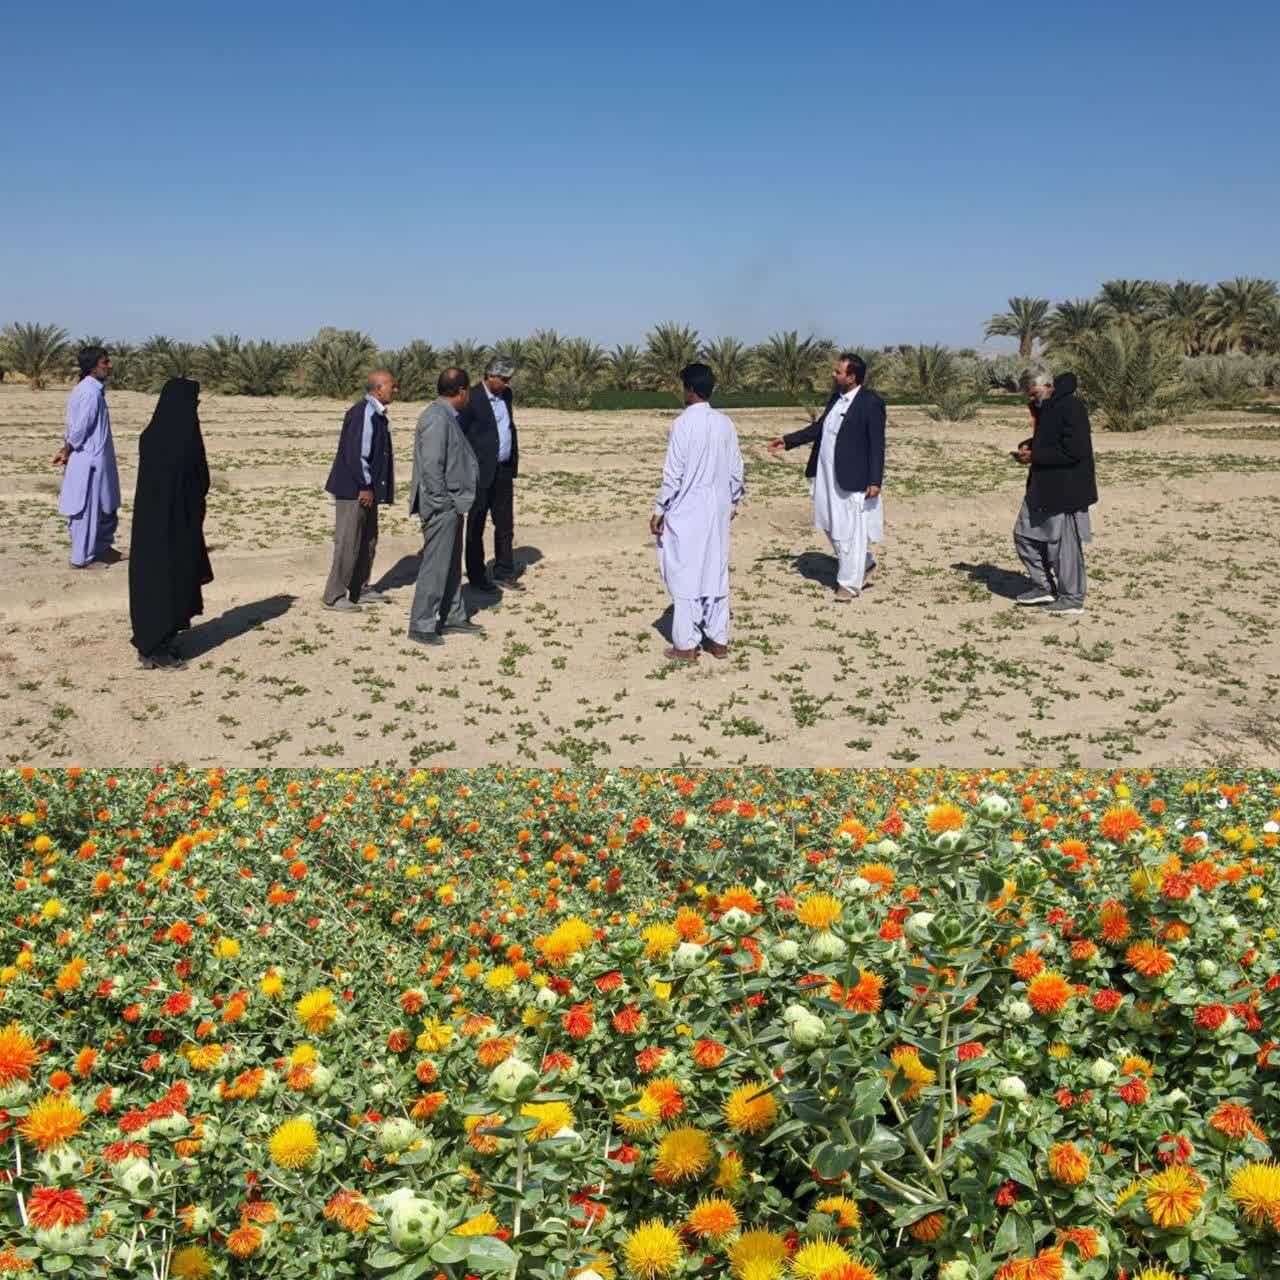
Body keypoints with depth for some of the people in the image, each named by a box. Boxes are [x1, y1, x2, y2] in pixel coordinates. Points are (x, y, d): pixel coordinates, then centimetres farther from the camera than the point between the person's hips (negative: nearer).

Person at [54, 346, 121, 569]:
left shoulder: (94, 390, 11)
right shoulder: (90, 393, -20)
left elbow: (76, 427, 13)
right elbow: (79, 428, -19)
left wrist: (67, 450, 7)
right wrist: (67, 451, -5)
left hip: (97, 459, 10)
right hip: (90, 460, -10)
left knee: (106, 505, 20)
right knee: (89, 509, -1)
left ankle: (102, 548, 33)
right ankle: (81, 558, 8)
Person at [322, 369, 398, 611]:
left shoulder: (377, 414, 10)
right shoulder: (363, 412, -19)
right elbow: (355, 452, -22)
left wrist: (371, 487, 15)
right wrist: (365, 486, -17)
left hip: (368, 490, 10)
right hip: (353, 490, -10)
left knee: (368, 539, 16)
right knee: (348, 542, -4)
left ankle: (359, 589, 28)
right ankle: (334, 596, 4)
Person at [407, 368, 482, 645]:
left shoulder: (448, 416, 15)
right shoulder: (437, 418, -18)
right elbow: (431, 465, -23)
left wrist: (454, 501, 16)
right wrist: (442, 502, -19)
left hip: (452, 504, 11)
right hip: (441, 506, -11)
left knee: (452, 563, 18)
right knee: (435, 565, -6)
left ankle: (453, 616, 29)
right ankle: (421, 626, -1)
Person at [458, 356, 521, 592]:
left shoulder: (506, 395, 8)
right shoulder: (472, 399, -14)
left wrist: (513, 463, 13)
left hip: (504, 470, 7)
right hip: (481, 473, -7)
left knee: (505, 524, 11)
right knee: (476, 526, 5)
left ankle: (504, 573, 21)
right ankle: (476, 577, 13)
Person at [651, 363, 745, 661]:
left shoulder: (683, 424, -14)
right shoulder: (725, 423, 3)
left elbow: (673, 474, -14)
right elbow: (736, 470, 8)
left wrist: (659, 511, -6)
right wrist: (734, 501, 22)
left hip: (687, 511, -6)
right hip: (717, 510, 6)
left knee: (685, 575, 2)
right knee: (716, 572, 12)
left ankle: (686, 645, 6)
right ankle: (719, 640, 18)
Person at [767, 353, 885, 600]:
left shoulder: (871, 403, -14)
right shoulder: (836, 398, 9)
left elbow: (877, 445, -14)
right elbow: (819, 428, 20)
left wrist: (875, 481, -18)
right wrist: (788, 440, 18)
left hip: (852, 478, -8)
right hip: (827, 474, 8)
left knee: (849, 530, 0)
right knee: (831, 525, 17)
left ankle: (850, 583, 13)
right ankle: (863, 563, 35)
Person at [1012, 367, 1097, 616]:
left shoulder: (1071, 407, -20)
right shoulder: (1044, 407, 9)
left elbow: (1073, 451, -25)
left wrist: (1035, 456, -20)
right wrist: (1028, 445, 2)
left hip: (1065, 490, -10)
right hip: (1042, 486, 10)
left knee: (1064, 543, -1)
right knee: (1024, 533, 14)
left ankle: (1072, 598, 13)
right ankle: (1043, 586, 26)